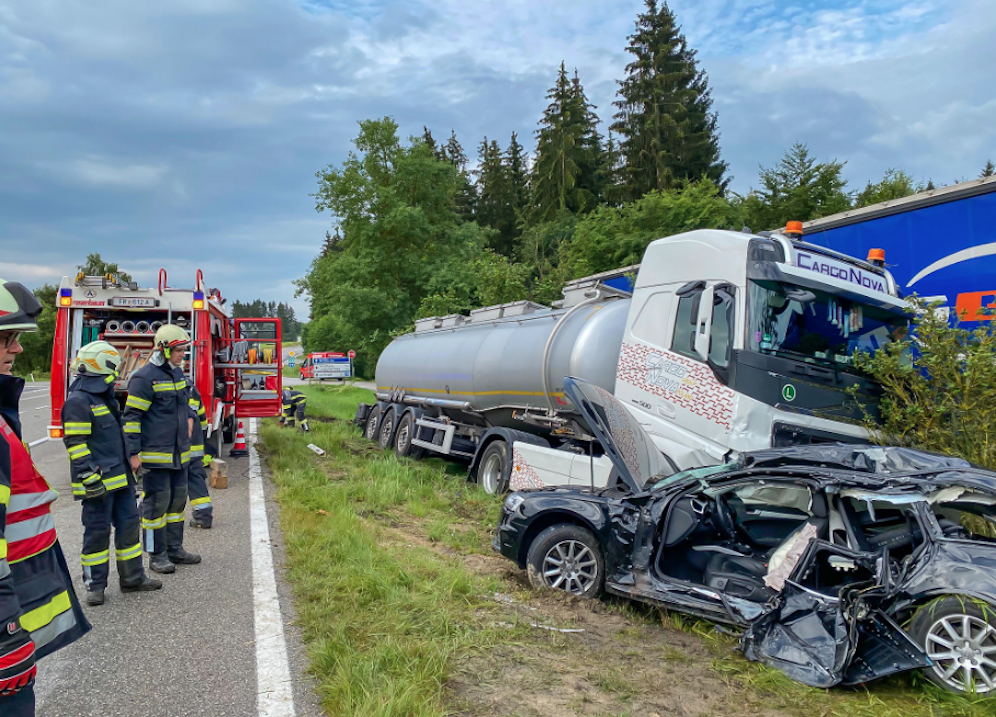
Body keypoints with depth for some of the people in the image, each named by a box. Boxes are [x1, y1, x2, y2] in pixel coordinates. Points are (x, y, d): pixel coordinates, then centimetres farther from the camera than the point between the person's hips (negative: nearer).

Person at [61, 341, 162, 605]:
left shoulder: (106, 397, 16)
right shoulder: (78, 402, -14)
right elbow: (75, 445, -19)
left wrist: (128, 470, 26)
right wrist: (90, 478, -23)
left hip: (120, 478, 9)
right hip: (99, 482, -9)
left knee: (128, 524, 12)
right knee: (98, 531, 0)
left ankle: (132, 577, 23)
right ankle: (95, 585, 13)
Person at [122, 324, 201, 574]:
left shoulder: (177, 373, 12)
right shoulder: (144, 378, -14)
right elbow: (131, 416, -14)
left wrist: (188, 417, 18)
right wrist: (133, 453, -16)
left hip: (179, 453, 8)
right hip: (155, 454, -8)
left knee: (177, 499, 14)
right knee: (157, 502, -1)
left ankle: (175, 549, 25)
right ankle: (157, 556, 10)